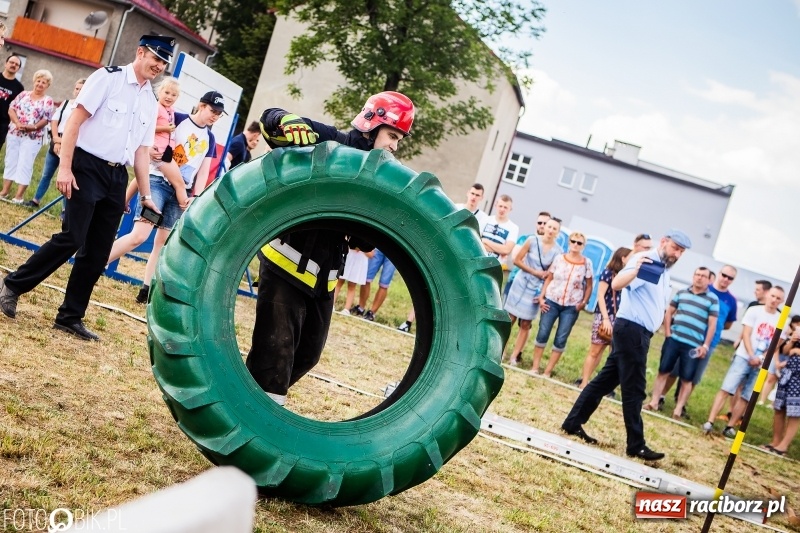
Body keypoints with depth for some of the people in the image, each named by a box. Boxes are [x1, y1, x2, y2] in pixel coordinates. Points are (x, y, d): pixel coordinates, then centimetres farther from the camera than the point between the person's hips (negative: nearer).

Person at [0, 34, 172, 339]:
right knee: (71, 239, -13)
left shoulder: (151, 100, 13)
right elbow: (74, 121, -9)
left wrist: (145, 194, 13)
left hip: (117, 177, 6)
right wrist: (65, 167, -16)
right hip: (87, 167, -6)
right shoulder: (108, 78, -5)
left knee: (98, 252, 5)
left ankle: (70, 317, 14)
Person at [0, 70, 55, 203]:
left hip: (32, 138, -3)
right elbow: (11, 109, 3)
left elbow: (46, 120, -7)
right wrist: (17, 123, -14)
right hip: (14, 134, 3)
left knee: (25, 164, -3)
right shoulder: (24, 94, 8)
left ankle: (19, 194, 1)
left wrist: (33, 127, -22)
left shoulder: (48, 101, 0)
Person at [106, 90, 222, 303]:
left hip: (181, 193, 5)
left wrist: (195, 197, 1)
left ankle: (146, 290, 9)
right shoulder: (176, 119, -1)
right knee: (139, 235, -16)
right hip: (158, 182, -5)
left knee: (163, 243, 5)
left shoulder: (209, 139, 14)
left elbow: (203, 172, 12)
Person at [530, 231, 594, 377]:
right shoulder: (559, 258, -1)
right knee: (542, 334, -1)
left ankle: (548, 372, 9)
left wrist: (583, 303, -4)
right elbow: (549, 278, 4)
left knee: (561, 340, 1)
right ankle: (535, 367, 10)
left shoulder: (586, 263, -2)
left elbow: (589, 286, 5)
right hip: (551, 301, 0)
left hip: (571, 307, 0)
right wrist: (541, 297, -2)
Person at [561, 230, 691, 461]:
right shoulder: (644, 260, -12)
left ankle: (573, 423, 17)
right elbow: (616, 284, -30)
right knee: (634, 388, -4)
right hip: (632, 330, -9)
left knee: (606, 379, 11)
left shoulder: (664, 271, 17)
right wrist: (635, 268, -46)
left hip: (638, 332, 9)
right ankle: (636, 445, 1)